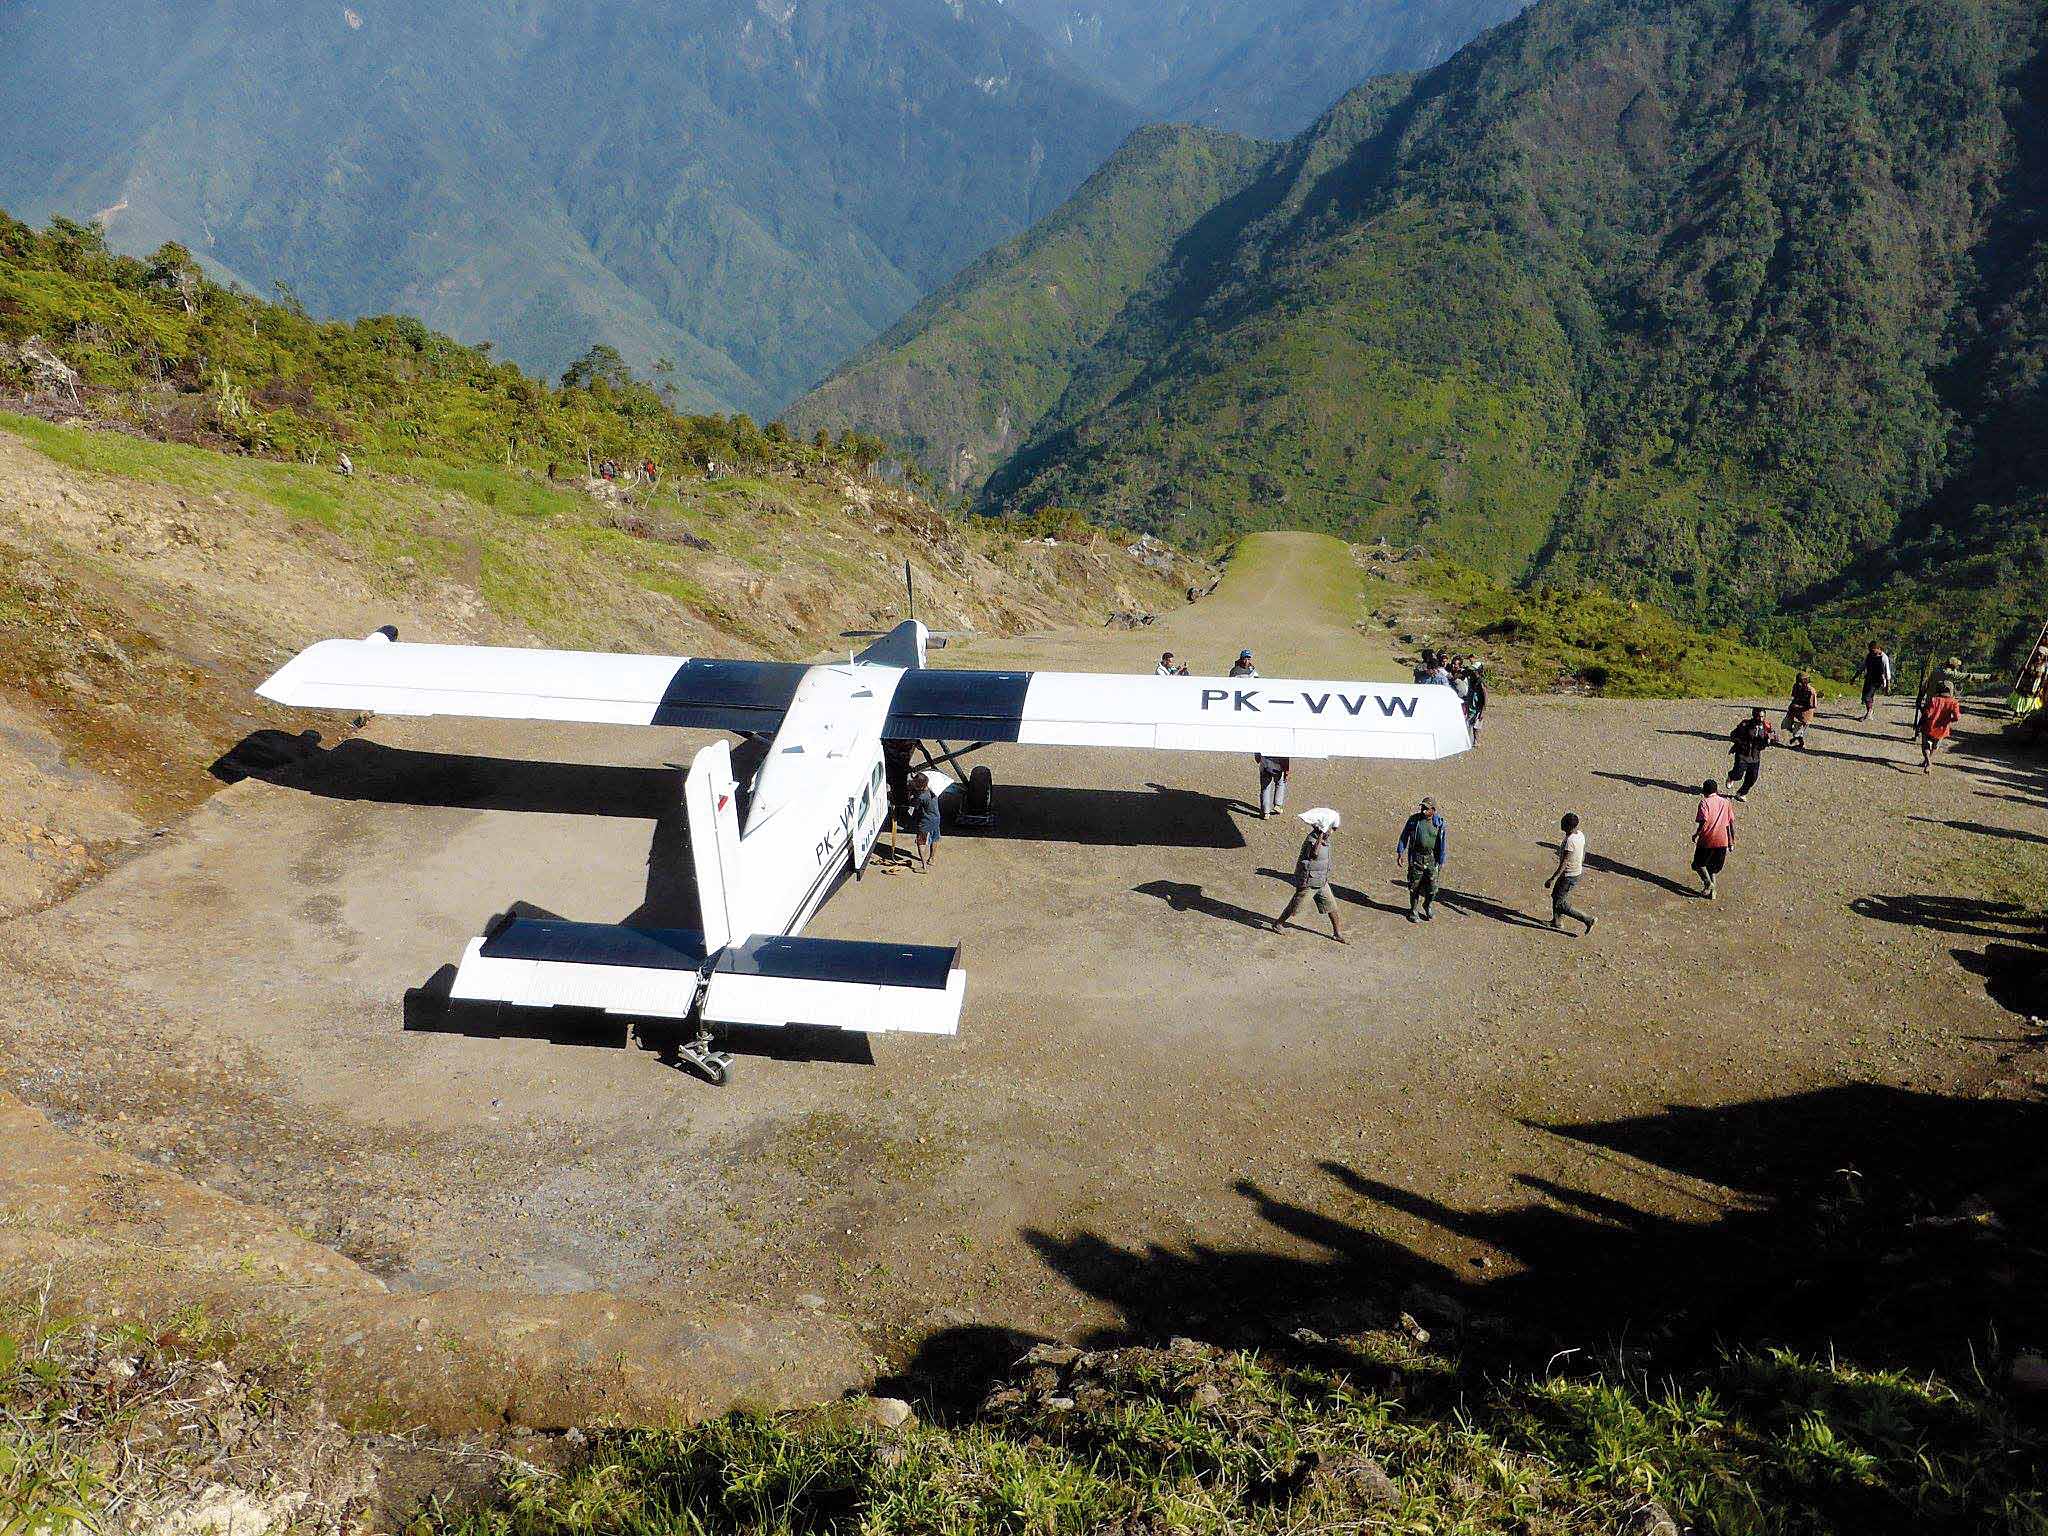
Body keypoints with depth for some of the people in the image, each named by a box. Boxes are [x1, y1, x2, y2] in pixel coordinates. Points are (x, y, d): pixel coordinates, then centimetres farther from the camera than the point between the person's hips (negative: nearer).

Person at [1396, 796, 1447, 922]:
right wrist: (1400, 852, 1)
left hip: (1432, 858, 0)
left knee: (1432, 886, 3)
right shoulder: (1414, 820, -4)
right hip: (1416, 857, 0)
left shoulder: (1439, 823, -3)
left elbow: (1443, 843, 1)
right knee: (1415, 885, 5)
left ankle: (1428, 905, 31)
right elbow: (1404, 836, 5)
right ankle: (1414, 910, 21)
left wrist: (1441, 862, 0)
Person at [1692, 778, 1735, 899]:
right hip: (1722, 841, 4)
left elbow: (1704, 821, -19)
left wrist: (1696, 834, -6)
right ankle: (1712, 890, 10)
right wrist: (1732, 841, 13)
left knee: (1698, 864, 14)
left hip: (1707, 840, -4)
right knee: (1714, 868, 19)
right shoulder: (1725, 803, 10)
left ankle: (1708, 881, -7)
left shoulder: (1705, 802, -5)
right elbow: (1732, 822, 8)